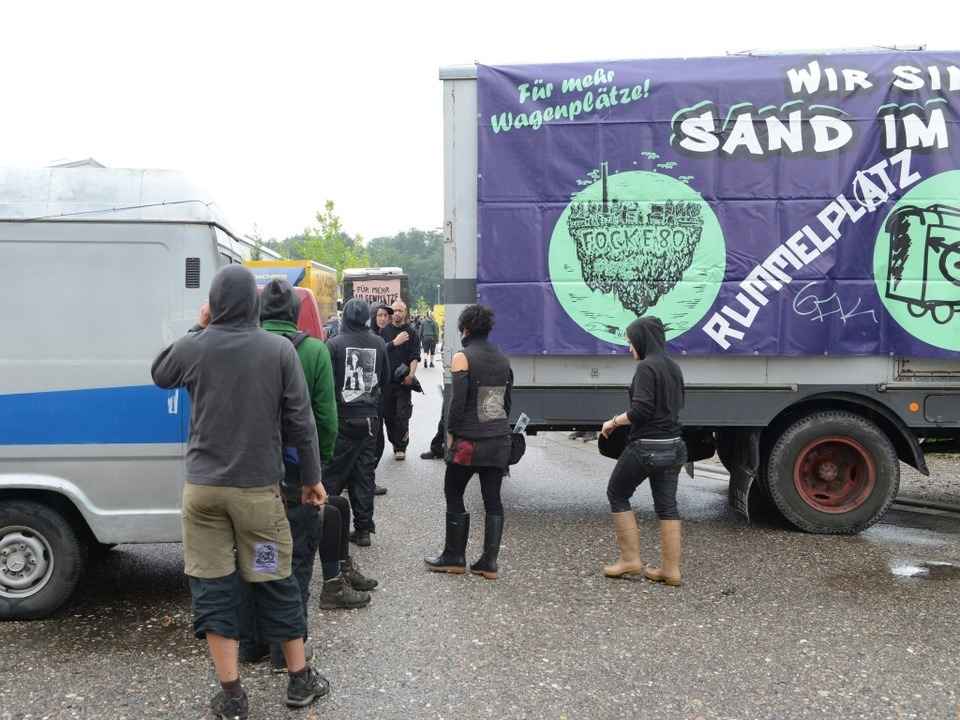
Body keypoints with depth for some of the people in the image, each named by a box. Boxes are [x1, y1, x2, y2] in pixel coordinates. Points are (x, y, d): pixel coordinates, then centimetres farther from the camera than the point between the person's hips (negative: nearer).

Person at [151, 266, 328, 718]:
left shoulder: (192, 347, -3)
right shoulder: (279, 349, -6)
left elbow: (159, 375, 20)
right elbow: (300, 420, -5)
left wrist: (196, 330, 16)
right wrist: (312, 477, 5)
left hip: (202, 487, 1)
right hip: (258, 487, 0)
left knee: (212, 586, 8)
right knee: (275, 582, 11)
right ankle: (301, 681, 24)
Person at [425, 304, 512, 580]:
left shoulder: (463, 358, -10)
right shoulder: (503, 359, 11)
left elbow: (458, 400, -15)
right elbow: (507, 399, 14)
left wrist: (450, 432, -4)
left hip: (470, 440, -6)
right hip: (499, 440, 6)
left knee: (453, 496, 8)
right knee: (492, 500, 7)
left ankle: (454, 558, 14)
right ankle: (489, 562, 10)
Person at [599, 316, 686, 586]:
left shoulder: (646, 367, -15)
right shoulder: (673, 367, 11)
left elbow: (641, 410, -22)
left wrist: (614, 421, -8)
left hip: (646, 447, -8)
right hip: (673, 445, 8)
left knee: (617, 494, 10)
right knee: (667, 505, 11)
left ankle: (630, 559, 11)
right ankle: (671, 569, 13)